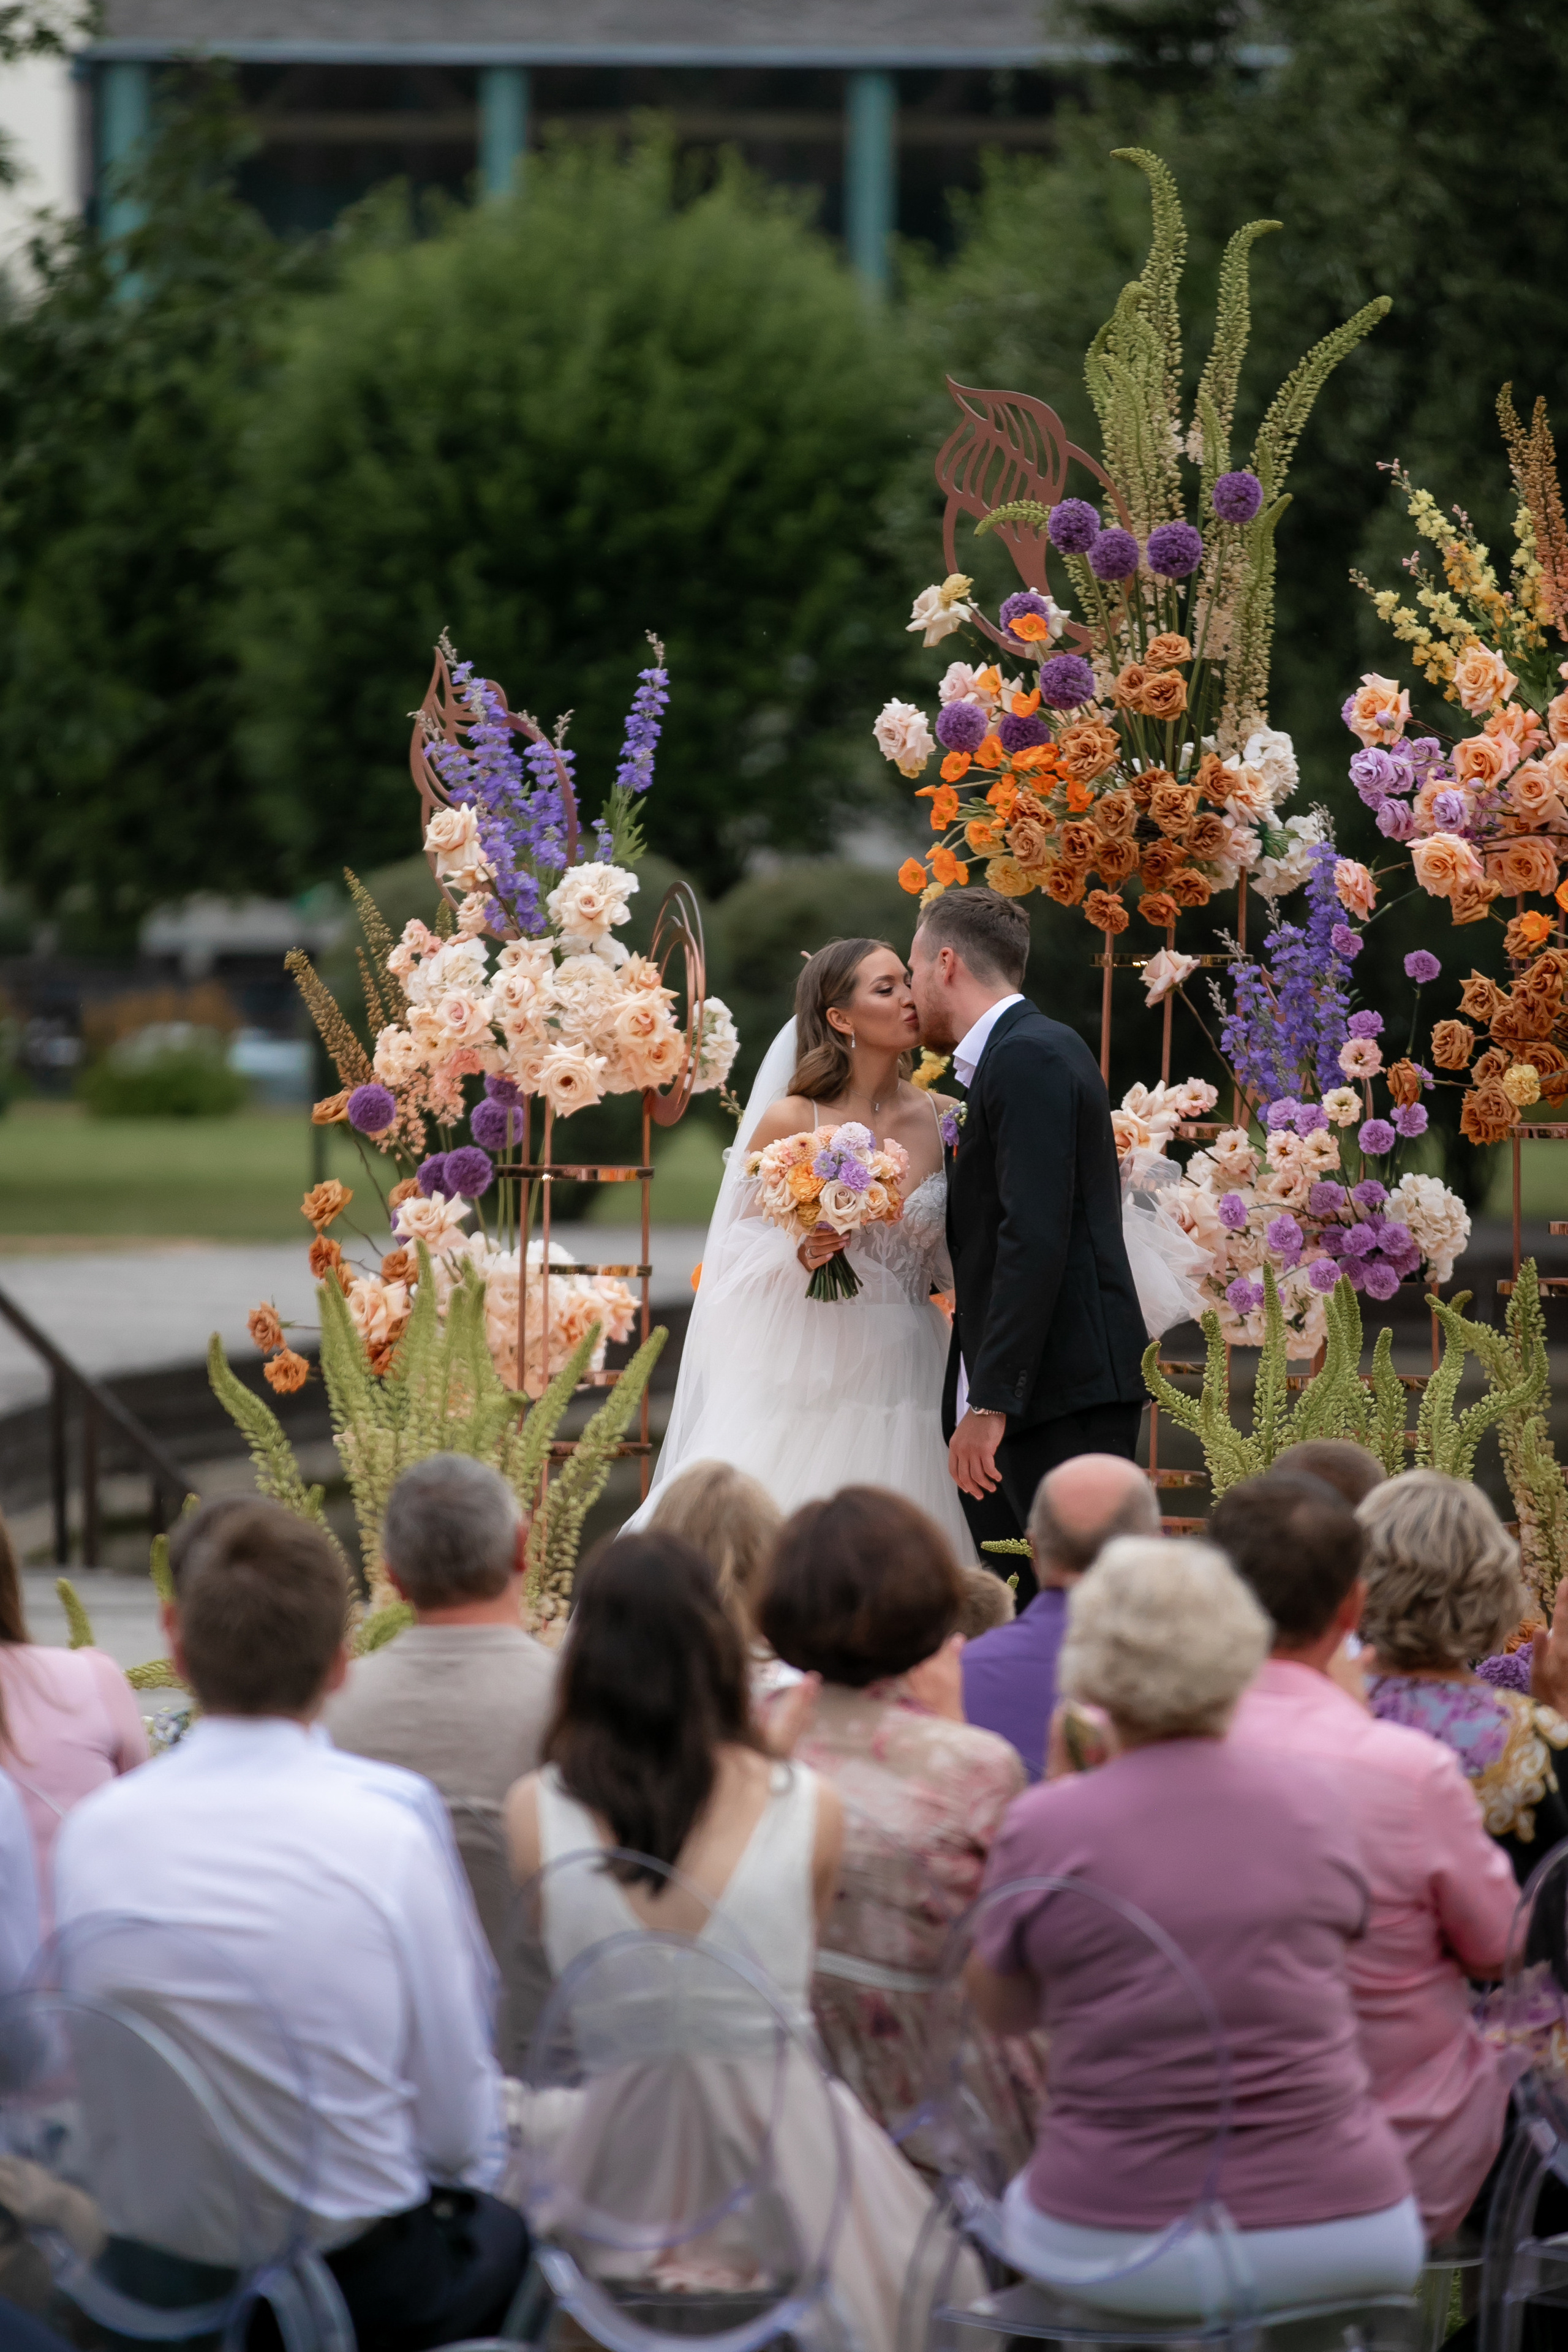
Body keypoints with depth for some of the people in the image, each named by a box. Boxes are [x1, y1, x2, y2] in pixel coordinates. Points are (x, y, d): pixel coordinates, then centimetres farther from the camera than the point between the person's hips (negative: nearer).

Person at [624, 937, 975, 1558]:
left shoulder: (942, 1118, 5)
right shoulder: (790, 1122, -4)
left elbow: (963, 1260, 12)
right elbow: (740, 1250, 1)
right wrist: (800, 1253, -18)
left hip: (902, 1371, 3)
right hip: (808, 1377, -3)